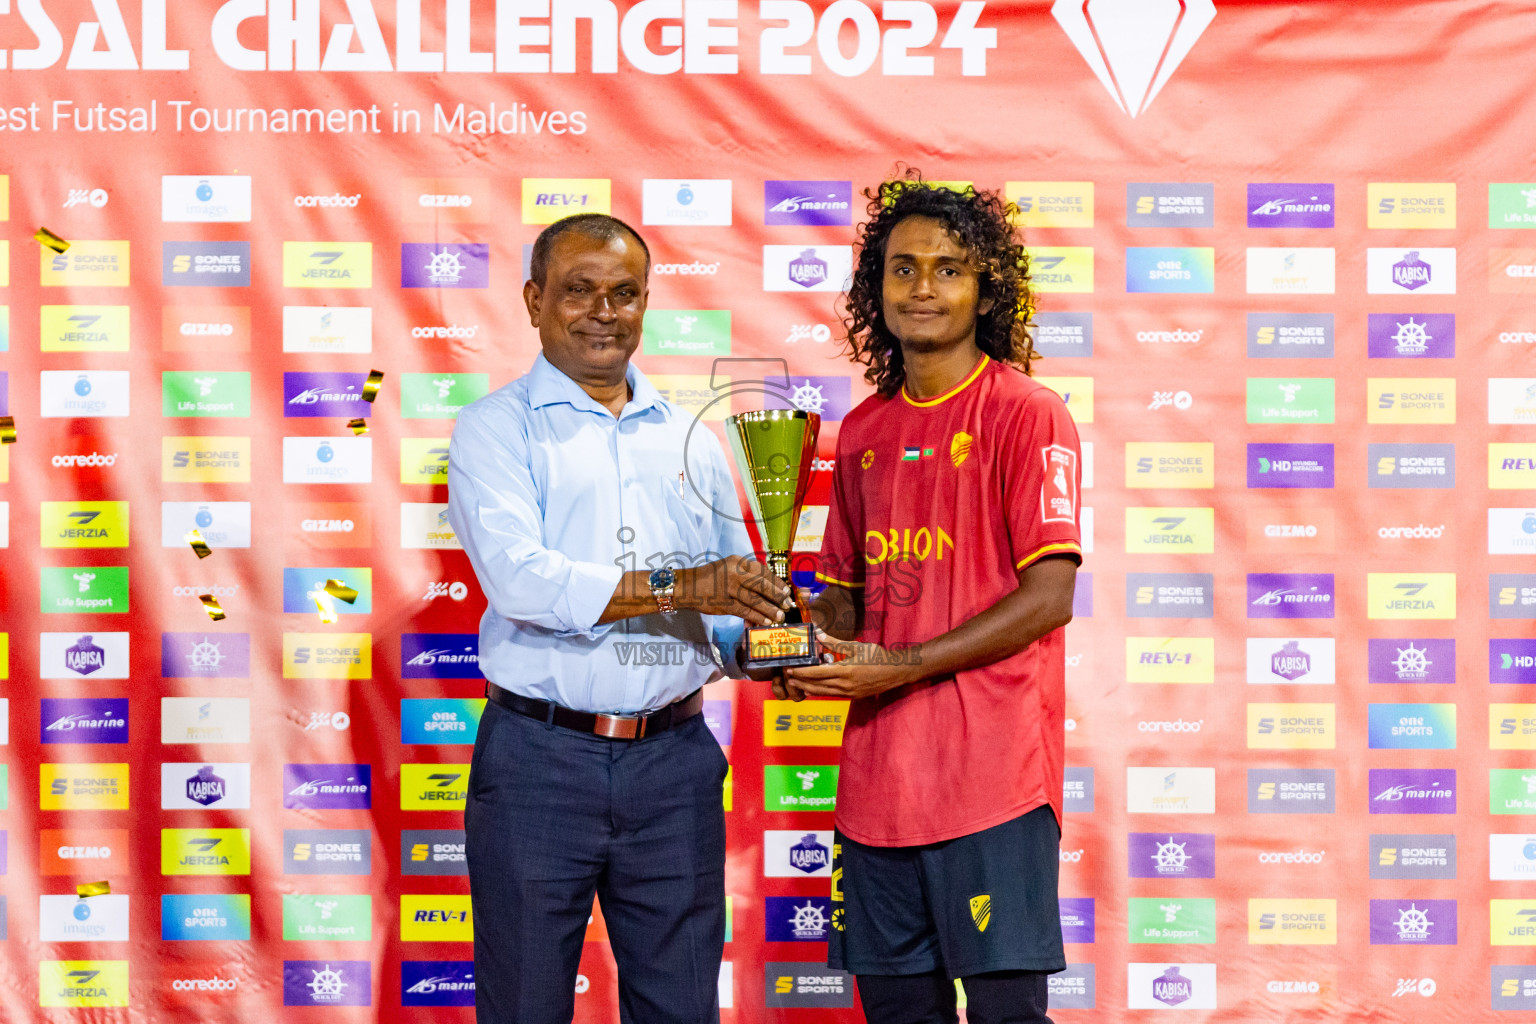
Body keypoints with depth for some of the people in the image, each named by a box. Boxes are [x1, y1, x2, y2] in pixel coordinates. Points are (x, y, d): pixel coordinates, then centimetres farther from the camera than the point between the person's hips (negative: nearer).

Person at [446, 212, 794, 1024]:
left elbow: (730, 591, 19)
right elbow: (518, 576, -16)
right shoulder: (495, 428, 0)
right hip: (540, 758, -4)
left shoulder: (688, 436, 15)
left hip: (675, 757, 4)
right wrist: (677, 586, -24)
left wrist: (761, 643, -4)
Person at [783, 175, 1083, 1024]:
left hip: (992, 771, -6)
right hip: (877, 771, 6)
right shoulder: (864, 430, 15)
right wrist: (810, 645, 1)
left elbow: (1048, 597, -11)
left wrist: (901, 666, -15)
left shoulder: (1026, 414, -5)